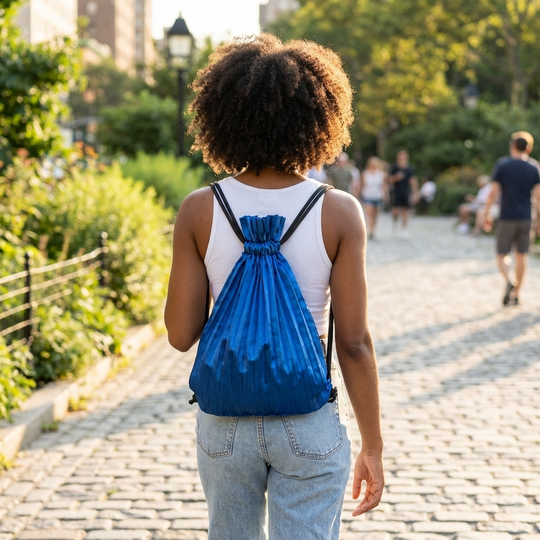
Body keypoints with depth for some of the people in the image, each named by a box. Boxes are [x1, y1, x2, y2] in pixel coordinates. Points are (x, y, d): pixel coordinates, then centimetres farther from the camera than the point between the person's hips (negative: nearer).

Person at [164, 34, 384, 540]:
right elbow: (354, 342, -10)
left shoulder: (199, 211, -9)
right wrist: (372, 447, 0)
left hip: (225, 421, 2)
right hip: (310, 423, -2)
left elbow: (181, 333, -5)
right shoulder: (338, 213, -11)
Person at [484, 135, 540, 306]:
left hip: (507, 218, -2)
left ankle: (508, 281, -23)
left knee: (502, 255, 5)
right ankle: (516, 295, 14)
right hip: (525, 219, 2)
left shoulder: (502, 165, -4)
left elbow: (494, 192, -7)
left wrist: (487, 213, 3)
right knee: (521, 255, 11)